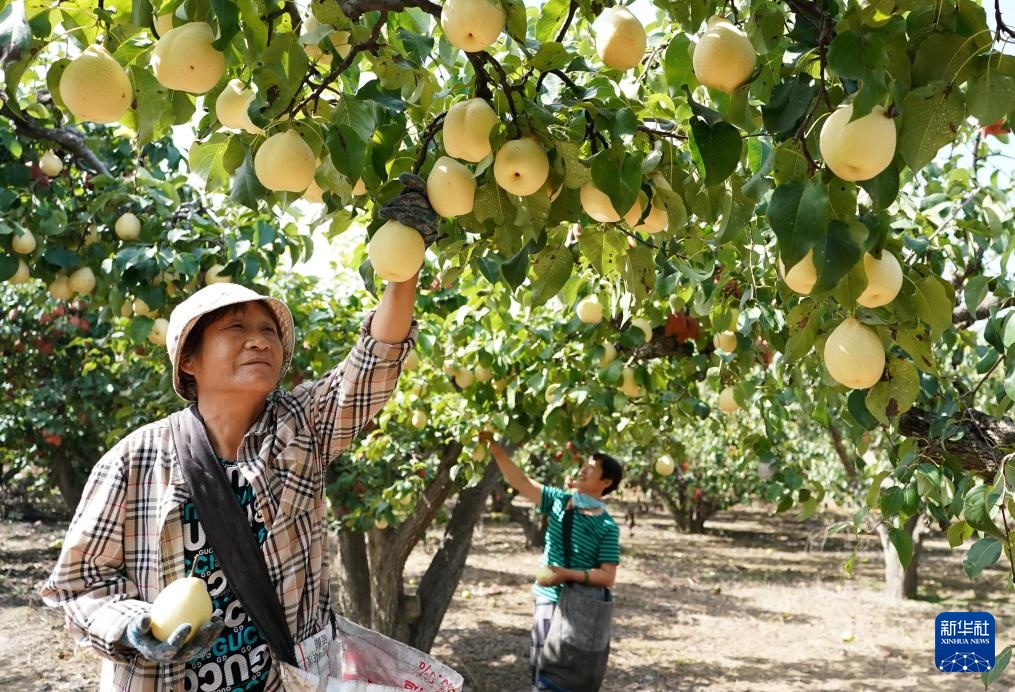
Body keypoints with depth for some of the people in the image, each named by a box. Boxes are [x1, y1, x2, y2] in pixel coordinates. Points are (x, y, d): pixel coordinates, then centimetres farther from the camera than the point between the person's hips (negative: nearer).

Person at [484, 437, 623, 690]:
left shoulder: (607, 527, -11)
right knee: (541, 667, 12)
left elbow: (608, 576, -13)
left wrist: (568, 574, -25)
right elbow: (520, 481, -2)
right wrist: (495, 447, -11)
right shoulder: (559, 500, 1)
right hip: (548, 600, 4)